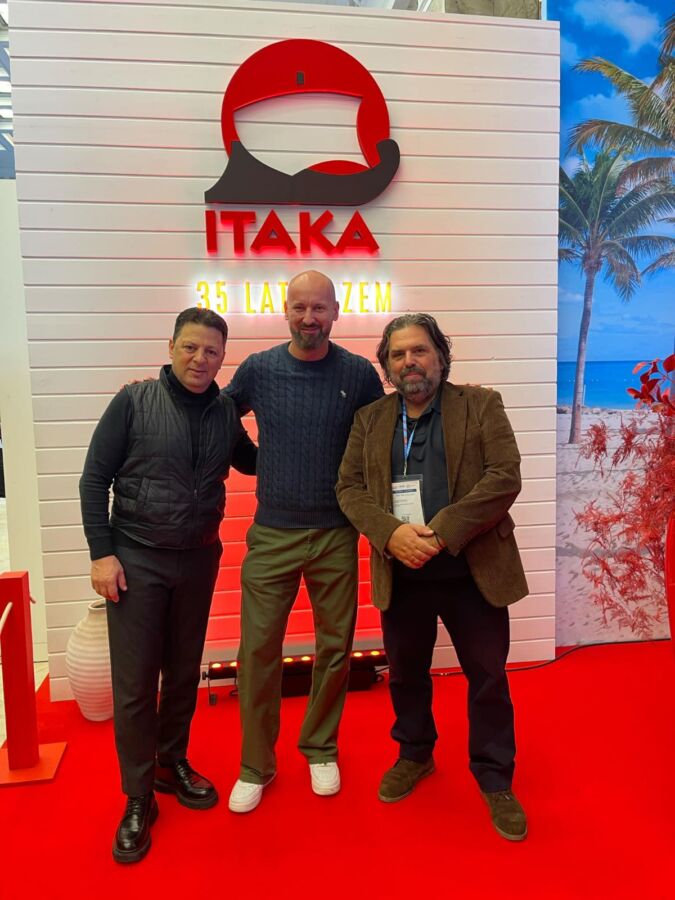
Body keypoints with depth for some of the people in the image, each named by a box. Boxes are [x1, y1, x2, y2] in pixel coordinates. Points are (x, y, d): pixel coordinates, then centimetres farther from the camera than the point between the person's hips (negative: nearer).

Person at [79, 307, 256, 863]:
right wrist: (102, 552, -11)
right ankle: (139, 799, 21)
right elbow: (95, 478, -6)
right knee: (135, 683, 2)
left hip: (199, 560, 3)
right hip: (135, 559, -3)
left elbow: (252, 462, 17)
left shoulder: (227, 413, 1)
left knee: (185, 672, 15)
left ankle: (172, 762, 38)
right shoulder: (134, 402, -8)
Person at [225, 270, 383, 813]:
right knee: (259, 650, 4)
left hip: (337, 535, 1)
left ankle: (321, 749, 33)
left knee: (335, 648, 11)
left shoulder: (359, 374, -3)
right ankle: (256, 764, 24)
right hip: (272, 534, 0)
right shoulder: (258, 369, -2)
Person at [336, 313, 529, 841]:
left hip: (473, 569, -2)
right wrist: (391, 533, -18)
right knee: (406, 674, 18)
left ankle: (495, 779, 31)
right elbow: (350, 488, 1)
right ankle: (415, 755, 43)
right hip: (400, 573, 3)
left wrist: (442, 532, -20)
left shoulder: (481, 405, -2)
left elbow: (505, 478, -12)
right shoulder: (370, 420, 7)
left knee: (488, 677, 10)